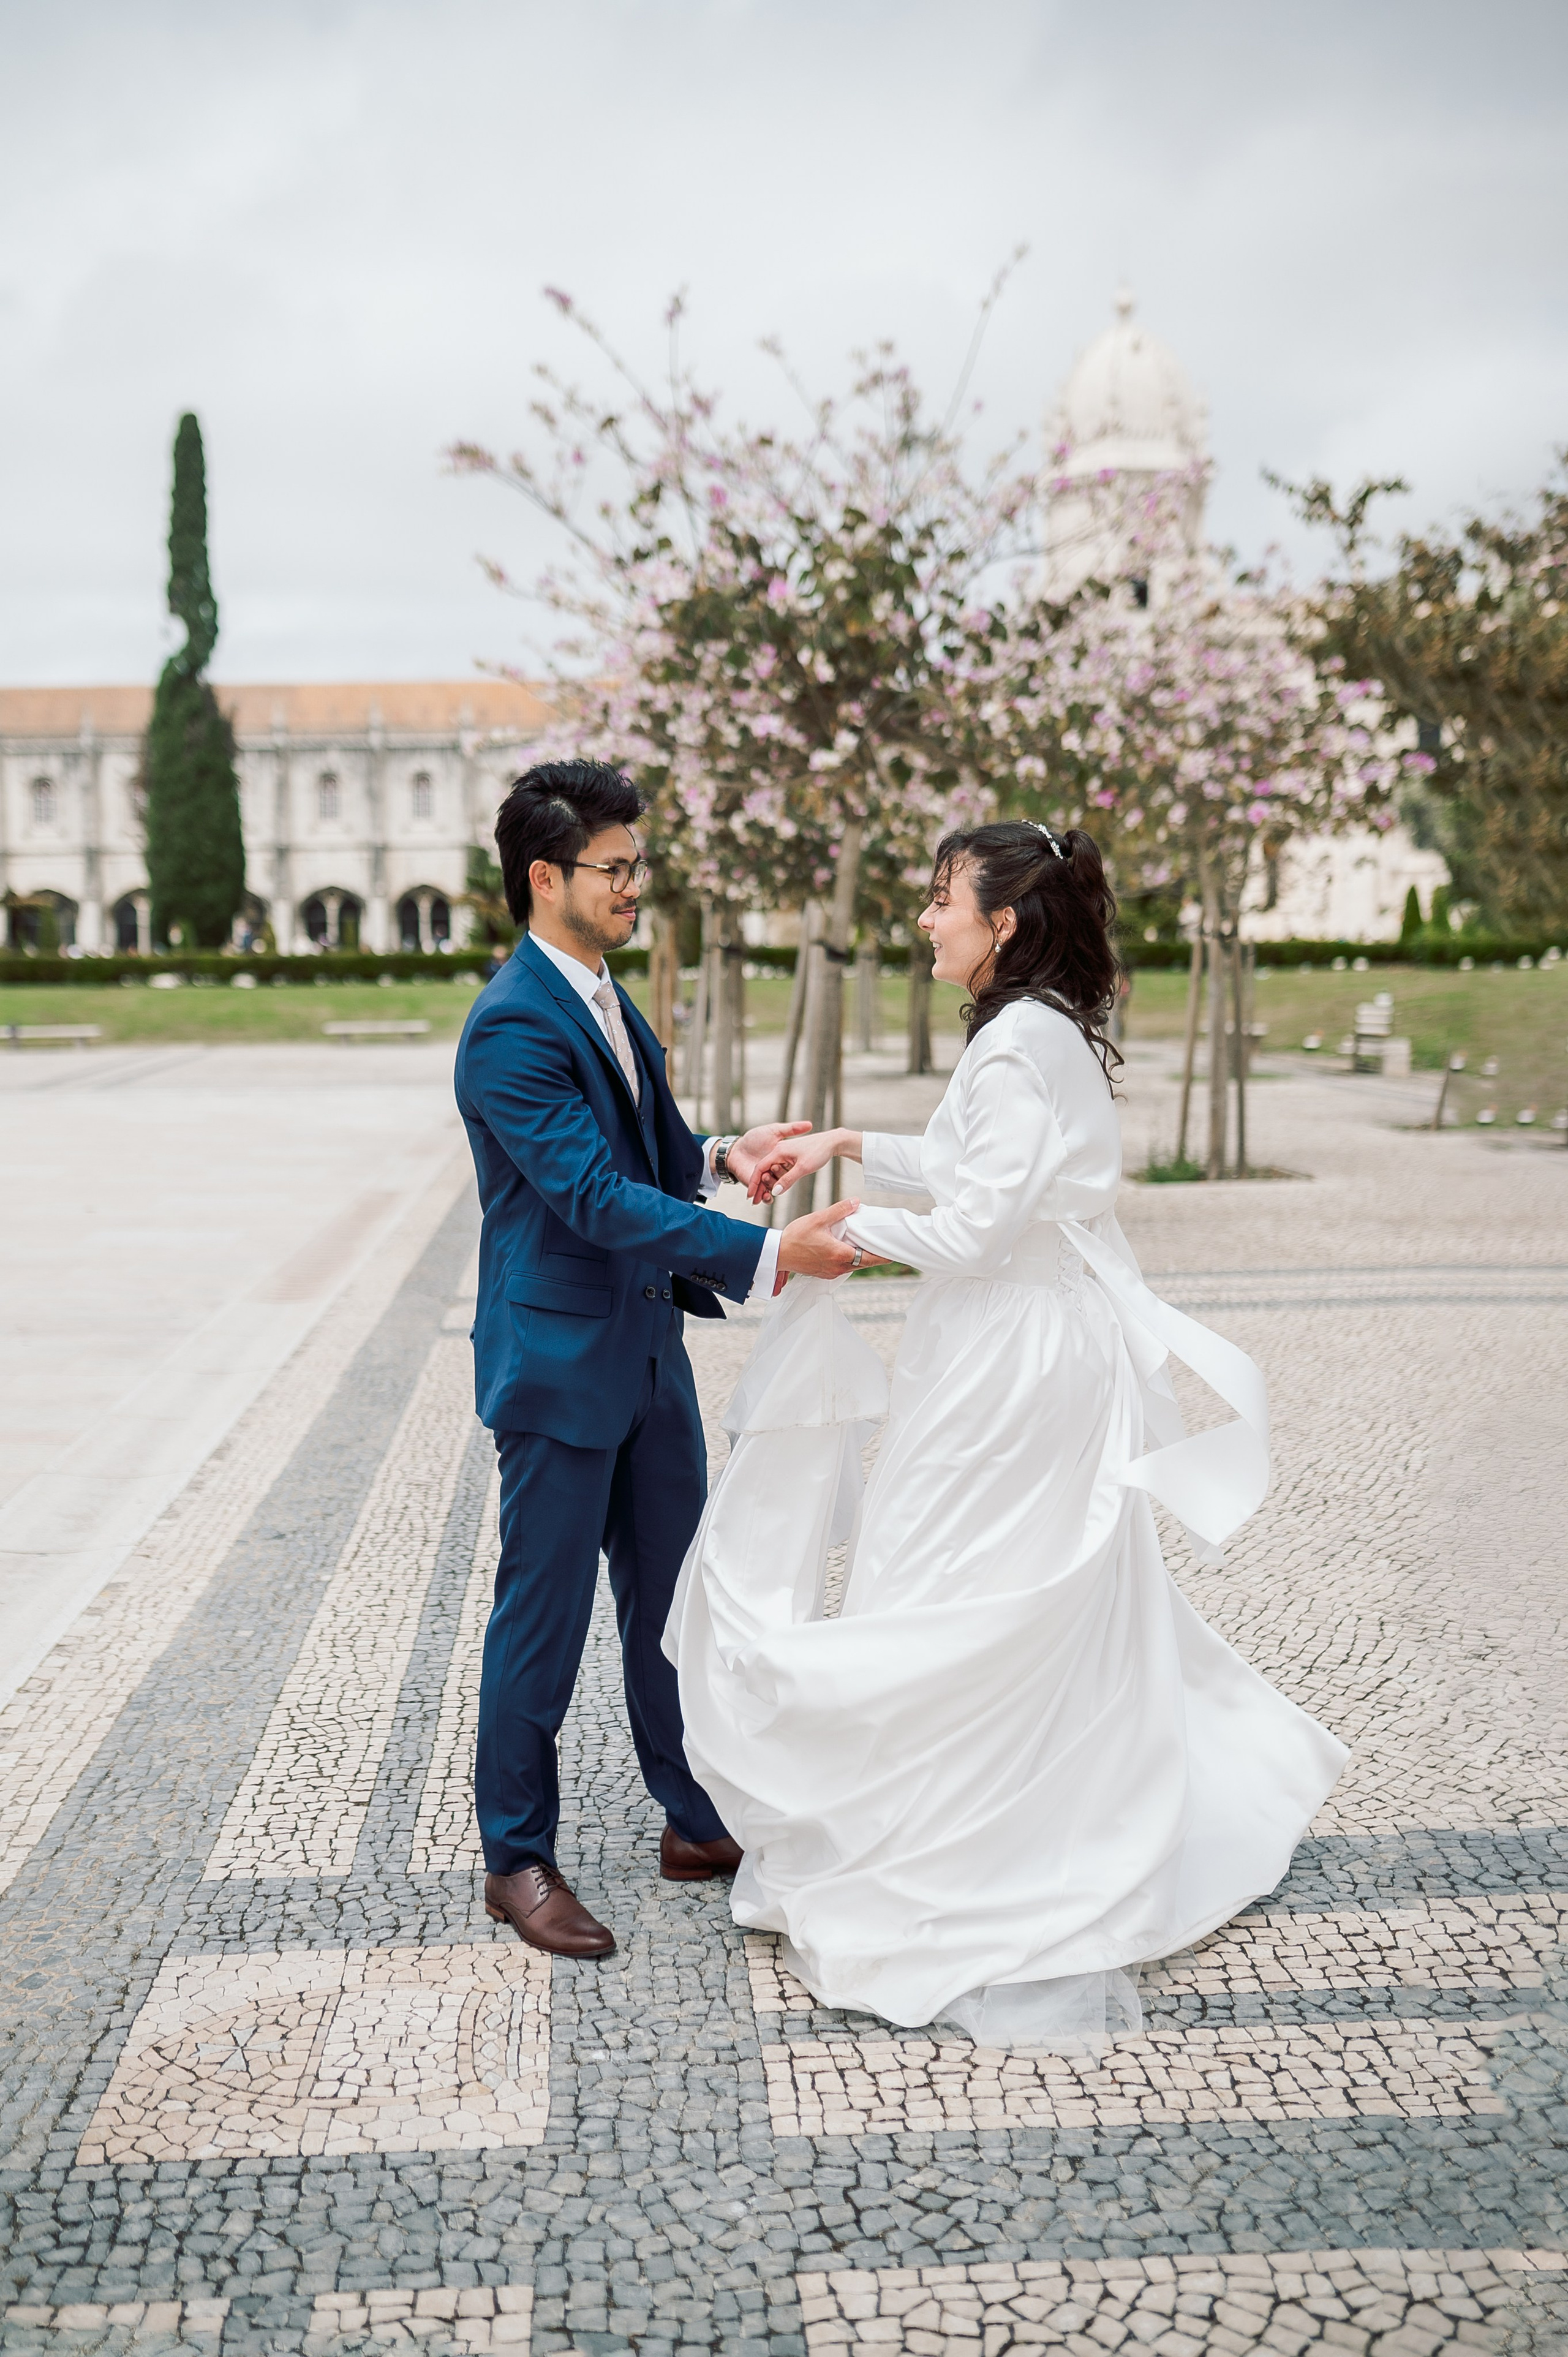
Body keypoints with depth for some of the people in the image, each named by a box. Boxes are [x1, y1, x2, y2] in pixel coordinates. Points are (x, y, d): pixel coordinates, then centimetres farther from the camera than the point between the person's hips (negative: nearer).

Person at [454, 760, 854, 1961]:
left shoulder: (606, 998, 9)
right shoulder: (514, 1025, -21)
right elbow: (597, 1199, -28)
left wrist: (721, 1154, -2)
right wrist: (769, 1254, -31)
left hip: (648, 1345, 9)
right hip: (560, 1361, -9)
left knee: (675, 1593, 17)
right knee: (546, 1611, 4)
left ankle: (698, 1818, 32)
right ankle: (518, 1857, 21)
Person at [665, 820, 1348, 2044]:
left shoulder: (1021, 1045, -21)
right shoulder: (1049, 1032, 10)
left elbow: (976, 1230, -23)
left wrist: (852, 1228, -8)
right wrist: (850, 1144, 16)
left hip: (1013, 1366, -10)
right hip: (1038, 1350, 10)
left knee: (955, 1611, 2)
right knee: (1057, 1619, 21)